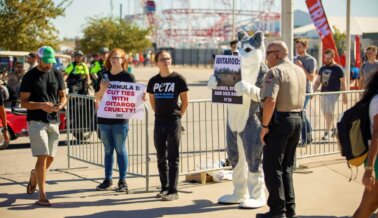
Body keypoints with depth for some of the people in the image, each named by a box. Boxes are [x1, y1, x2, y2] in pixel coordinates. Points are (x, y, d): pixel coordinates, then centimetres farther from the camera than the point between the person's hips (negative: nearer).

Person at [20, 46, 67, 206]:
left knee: (50, 158, 10)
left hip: (53, 121, 5)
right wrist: (41, 105, -23)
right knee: (43, 157, -12)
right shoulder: (30, 77, -3)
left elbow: (63, 96, 13)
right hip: (36, 121, -5)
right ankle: (42, 196, -9)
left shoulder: (57, 75, 10)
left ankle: (34, 175, 42)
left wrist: (60, 105, -10)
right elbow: (24, 102, -6)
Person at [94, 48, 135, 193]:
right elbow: (97, 97, 11)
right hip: (104, 118, 4)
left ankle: (122, 181, 8)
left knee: (120, 149, 1)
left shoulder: (128, 76, -2)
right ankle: (108, 179, 21)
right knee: (108, 150, 12)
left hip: (120, 119, -4)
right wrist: (102, 89, -9)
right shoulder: (103, 75, 9)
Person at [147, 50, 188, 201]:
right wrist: (159, 113, 12)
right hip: (159, 122, 5)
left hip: (173, 122, -5)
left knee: (173, 158, -2)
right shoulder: (153, 81, 7)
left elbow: (185, 101, 0)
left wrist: (177, 115, 3)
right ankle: (164, 187, 21)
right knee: (161, 157, 10)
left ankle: (173, 191, 1)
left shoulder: (178, 79, -5)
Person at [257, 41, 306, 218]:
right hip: (297, 119, 8)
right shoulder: (300, 71, 13)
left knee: (272, 167, 0)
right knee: (287, 166, 17)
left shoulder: (275, 72, -14)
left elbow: (270, 101, -24)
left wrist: (264, 126, -19)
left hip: (279, 121, -8)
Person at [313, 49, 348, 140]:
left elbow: (343, 83, -2)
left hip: (333, 93, -6)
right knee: (326, 113, 10)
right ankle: (334, 128, 28)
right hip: (323, 93, 6)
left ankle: (327, 132, -7)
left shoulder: (338, 68, -4)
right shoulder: (322, 68, 11)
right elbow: (317, 81, 14)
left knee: (329, 113, -11)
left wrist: (344, 96, -4)